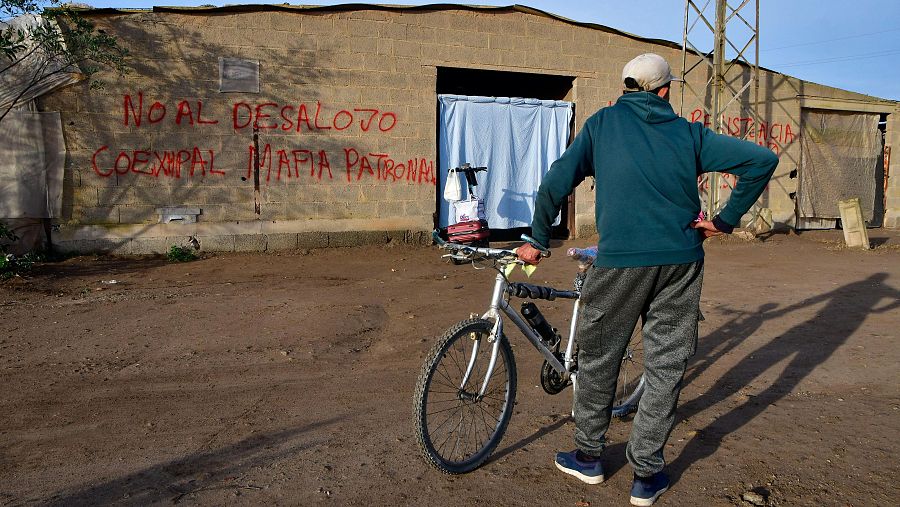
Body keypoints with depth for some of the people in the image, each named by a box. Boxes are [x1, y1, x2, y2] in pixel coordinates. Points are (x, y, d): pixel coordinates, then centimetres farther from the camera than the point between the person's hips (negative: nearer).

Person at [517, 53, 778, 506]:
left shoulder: (603, 122, 8)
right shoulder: (689, 133, 12)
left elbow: (557, 181, 0)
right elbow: (762, 160, 7)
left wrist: (537, 240, 8)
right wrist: (725, 220, 10)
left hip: (619, 260, -2)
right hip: (681, 261, 2)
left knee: (598, 358, 15)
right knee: (666, 366, 11)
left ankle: (588, 456, 27)